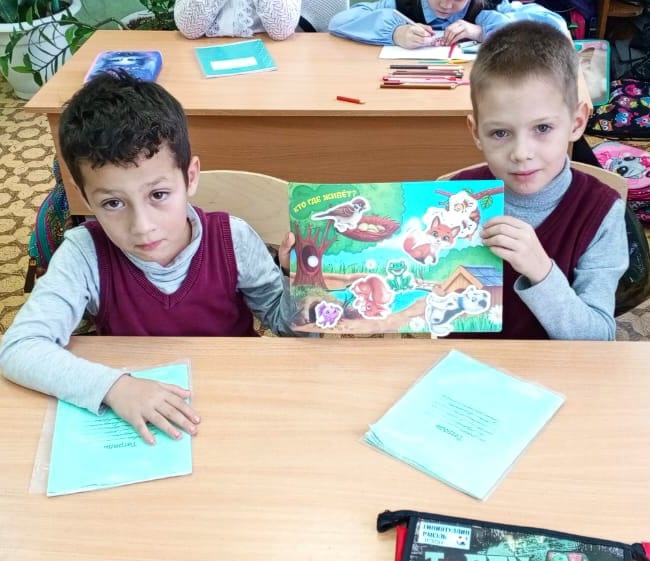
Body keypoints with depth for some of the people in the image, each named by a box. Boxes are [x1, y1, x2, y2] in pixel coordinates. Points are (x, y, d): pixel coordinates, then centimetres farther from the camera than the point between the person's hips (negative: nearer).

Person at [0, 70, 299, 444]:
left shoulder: (234, 240, -15)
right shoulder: (85, 253, -16)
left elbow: (285, 322, -1)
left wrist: (299, 283, -22)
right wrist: (113, 385, -34)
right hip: (136, 424, 0)